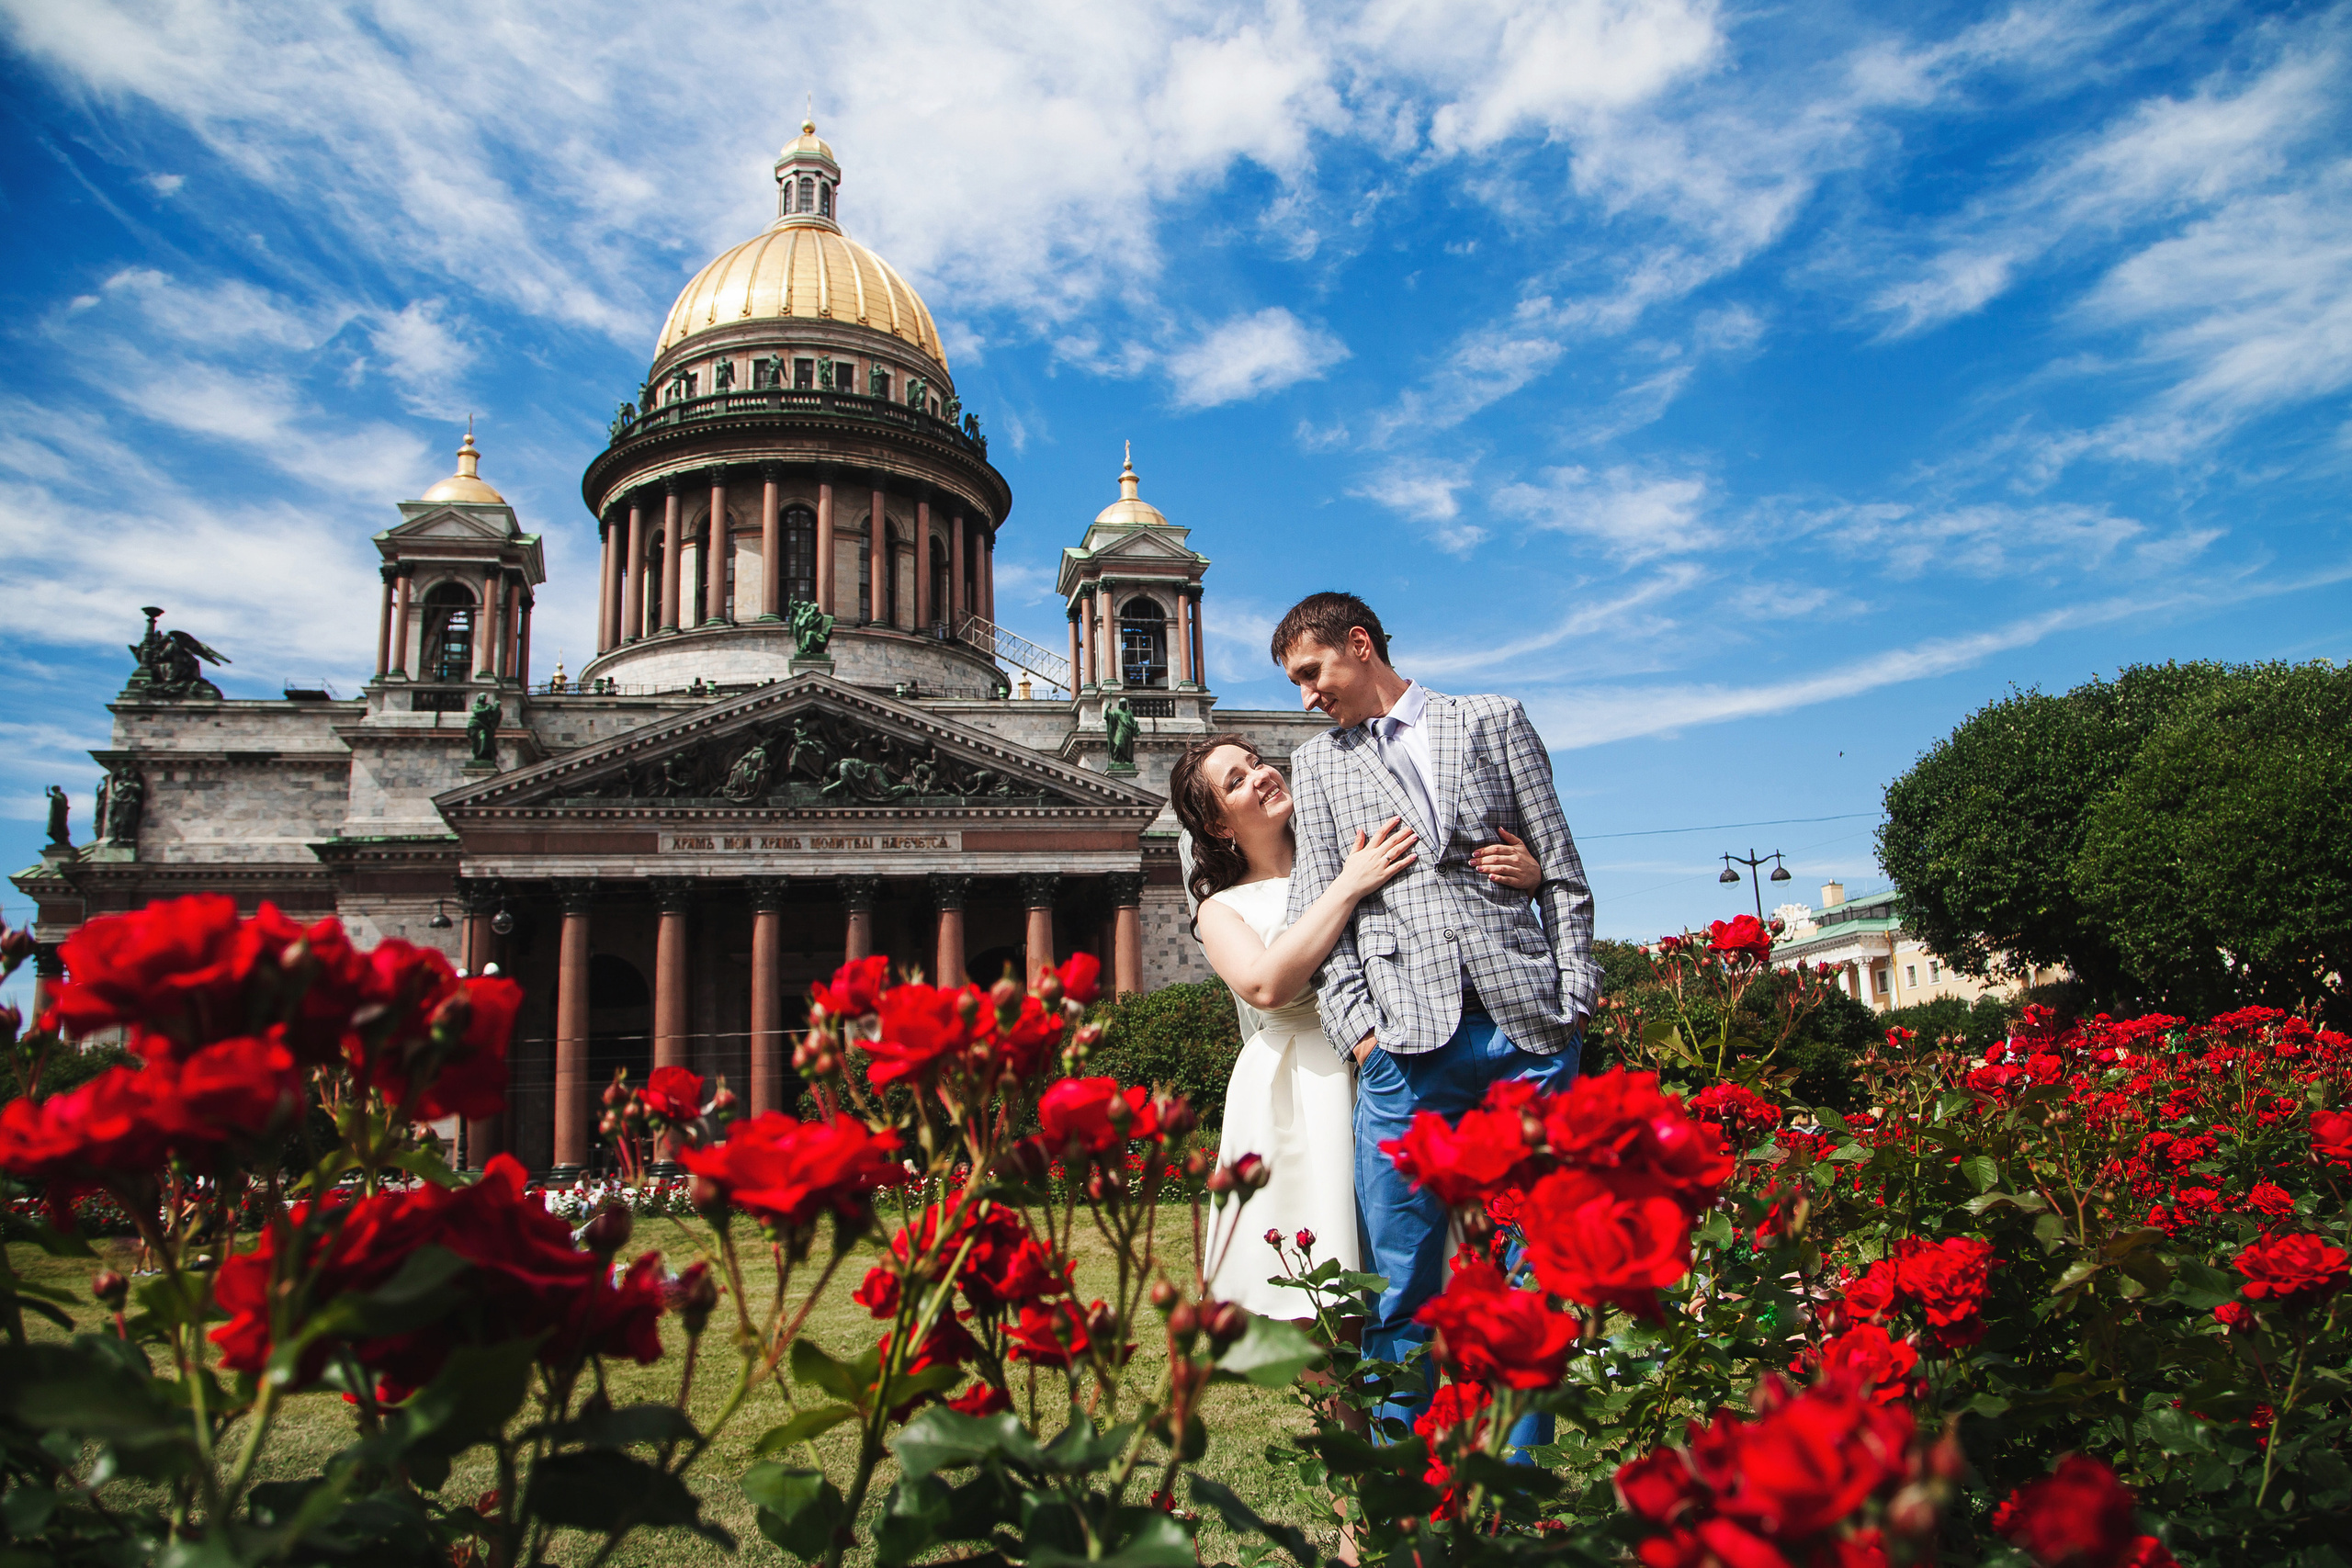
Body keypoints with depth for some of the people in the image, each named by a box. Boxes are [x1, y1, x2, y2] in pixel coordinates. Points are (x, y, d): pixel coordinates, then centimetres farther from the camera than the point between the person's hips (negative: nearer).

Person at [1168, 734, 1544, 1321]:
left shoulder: (1351, 850, 12)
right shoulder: (1221, 909, 8)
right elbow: (1266, 985, -13)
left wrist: (1526, 872, -11)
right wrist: (1349, 887, -14)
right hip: (1298, 1092, -1)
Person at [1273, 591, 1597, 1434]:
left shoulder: (1495, 721, 15)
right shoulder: (1319, 762, 18)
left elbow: (1562, 871, 11)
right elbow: (1318, 911, 10)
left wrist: (1575, 1001, 2)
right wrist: (1359, 1029, -3)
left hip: (1527, 1026, 0)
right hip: (1408, 1039, 1)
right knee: (1400, 1276, 0)